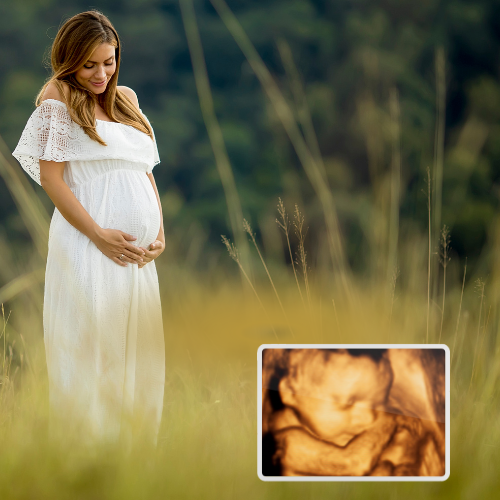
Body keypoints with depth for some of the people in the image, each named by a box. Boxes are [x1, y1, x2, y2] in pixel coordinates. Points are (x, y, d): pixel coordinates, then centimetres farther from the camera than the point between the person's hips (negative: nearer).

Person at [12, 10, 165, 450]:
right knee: (91, 347, -5)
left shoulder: (126, 99, 17)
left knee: (136, 347, 7)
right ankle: (87, 444, 3)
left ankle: (134, 441, 16)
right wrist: (99, 234, -13)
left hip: (138, 251, 6)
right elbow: (51, 177, -8)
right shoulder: (58, 99, -2)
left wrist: (160, 232, 5)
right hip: (90, 246, -6)